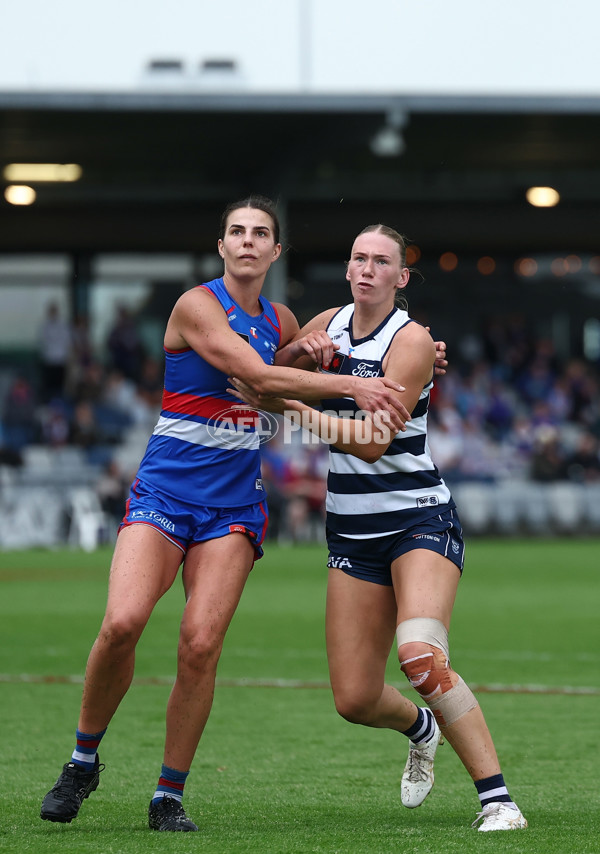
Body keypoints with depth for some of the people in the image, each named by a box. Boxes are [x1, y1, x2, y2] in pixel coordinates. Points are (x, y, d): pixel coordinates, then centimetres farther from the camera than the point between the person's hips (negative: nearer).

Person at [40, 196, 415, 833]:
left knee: (200, 644, -13)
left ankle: (169, 797, -1)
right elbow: (259, 376, -20)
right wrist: (354, 385, -22)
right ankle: (83, 761, 0)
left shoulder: (280, 321, 12)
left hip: (233, 505, 4)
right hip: (164, 489, -4)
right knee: (122, 622, -22)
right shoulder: (196, 306, -8)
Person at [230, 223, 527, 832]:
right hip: (352, 531, 6)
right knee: (354, 700, -1)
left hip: (419, 519, -5)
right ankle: (420, 728, 36)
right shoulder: (328, 326, 7)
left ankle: (497, 800, -23)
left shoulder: (411, 340, -11)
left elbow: (373, 440, -19)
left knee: (421, 657, -30)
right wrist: (295, 352, -2)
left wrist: (287, 407, -19)